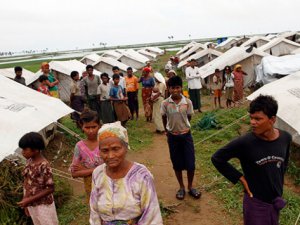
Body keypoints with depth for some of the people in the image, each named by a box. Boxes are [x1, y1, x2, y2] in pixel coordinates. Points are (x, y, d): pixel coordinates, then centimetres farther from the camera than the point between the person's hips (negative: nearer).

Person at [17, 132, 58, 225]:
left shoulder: (44, 166, -25)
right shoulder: (29, 161, -2)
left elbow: (50, 189, -22)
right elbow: (27, 182, 6)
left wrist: (29, 200, -20)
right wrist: (25, 202, 9)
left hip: (43, 205, -7)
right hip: (32, 205, 7)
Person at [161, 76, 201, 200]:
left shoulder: (187, 102, -10)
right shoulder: (165, 103, -10)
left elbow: (189, 117, 5)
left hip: (186, 135, 0)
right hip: (172, 137, 0)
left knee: (190, 164, 3)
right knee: (177, 164, 10)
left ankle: (190, 187, 26)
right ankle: (181, 187, 29)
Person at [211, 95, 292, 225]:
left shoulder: (285, 138, -10)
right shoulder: (245, 143, -25)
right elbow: (217, 159, -14)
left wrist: (278, 183, 10)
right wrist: (240, 178, -14)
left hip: (276, 200, 5)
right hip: (256, 202, -4)